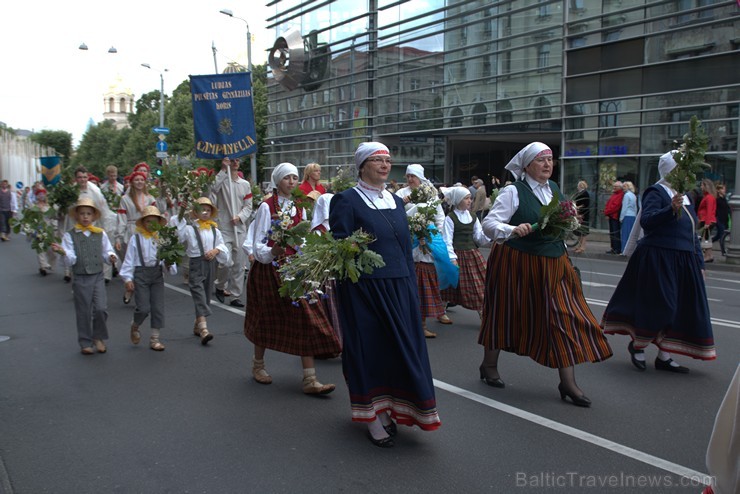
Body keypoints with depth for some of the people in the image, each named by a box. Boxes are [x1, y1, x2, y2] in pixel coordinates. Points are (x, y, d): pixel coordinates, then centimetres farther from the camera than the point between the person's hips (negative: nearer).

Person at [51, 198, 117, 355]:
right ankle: (85, 343, 22)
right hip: (81, 278, -1)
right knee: (83, 312, 7)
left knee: (101, 308, -9)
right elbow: (70, 260, -6)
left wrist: (111, 257, -9)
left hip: (98, 276, 1)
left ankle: (99, 337, 15)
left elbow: (107, 252, 12)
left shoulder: (100, 233, 6)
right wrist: (63, 253, -26)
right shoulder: (70, 235, -1)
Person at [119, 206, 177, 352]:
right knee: (143, 308, -6)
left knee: (158, 307, 3)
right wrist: (128, 278, -4)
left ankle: (154, 338, 15)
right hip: (140, 273, -2)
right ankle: (135, 326, 28)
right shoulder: (136, 238, -1)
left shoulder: (161, 238, 4)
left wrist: (169, 265, -15)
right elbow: (129, 259, 0)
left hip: (157, 273, 3)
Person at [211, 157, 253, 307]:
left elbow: (248, 206, 9)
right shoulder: (221, 180, 0)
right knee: (225, 261, -13)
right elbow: (213, 188, -23)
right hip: (224, 228, -4)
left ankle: (235, 296, 17)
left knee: (239, 264, 6)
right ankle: (220, 286, 16)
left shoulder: (245, 184, 10)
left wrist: (239, 217, -9)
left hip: (240, 228, 4)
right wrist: (223, 169, -21)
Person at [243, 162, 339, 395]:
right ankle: (258, 365, 34)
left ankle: (310, 380, -4)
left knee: (306, 319, -5)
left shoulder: (299, 208, 10)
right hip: (269, 269, -4)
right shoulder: (266, 207, -6)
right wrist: (272, 252, -29)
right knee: (267, 318, 9)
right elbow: (258, 245, -10)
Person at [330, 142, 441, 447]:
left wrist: (412, 289, 14)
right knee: (368, 347, 3)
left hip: (397, 287, 6)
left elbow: (406, 247, 16)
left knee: (399, 347, 8)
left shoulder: (396, 201, 14)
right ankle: (373, 418, 16)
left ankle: (388, 410, 25)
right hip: (364, 288, -6)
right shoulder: (347, 200, -5)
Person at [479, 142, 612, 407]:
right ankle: (489, 365, 31)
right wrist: (513, 230, -34)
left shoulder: (554, 189, 8)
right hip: (517, 264, -5)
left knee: (564, 317, 0)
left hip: (553, 265, 6)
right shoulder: (513, 191, -11)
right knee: (505, 314, 9)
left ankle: (568, 382, 8)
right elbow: (489, 224, -18)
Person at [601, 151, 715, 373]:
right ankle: (637, 345, 16)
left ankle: (664, 357, 16)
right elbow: (646, 221, -21)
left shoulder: (685, 196, 18)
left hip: (682, 261, 8)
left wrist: (699, 262, 17)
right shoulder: (656, 192, -6)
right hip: (657, 260, -8)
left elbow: (691, 232, 20)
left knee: (676, 308, 7)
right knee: (659, 305, -7)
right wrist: (671, 209, -34)